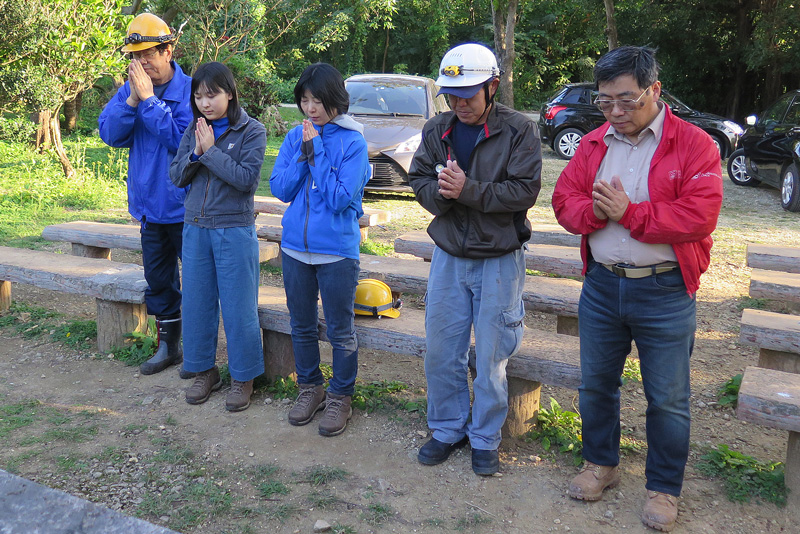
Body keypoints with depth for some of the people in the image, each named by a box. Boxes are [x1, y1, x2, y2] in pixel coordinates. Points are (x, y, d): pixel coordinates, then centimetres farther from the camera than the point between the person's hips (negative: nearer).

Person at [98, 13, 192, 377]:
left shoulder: (190, 91, -15)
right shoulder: (130, 89, 4)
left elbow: (181, 139, -24)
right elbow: (109, 133, -4)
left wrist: (149, 99, -23)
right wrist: (132, 99, -17)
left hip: (185, 206, -6)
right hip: (150, 204, 6)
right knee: (158, 279, 16)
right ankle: (168, 345, 33)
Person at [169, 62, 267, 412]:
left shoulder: (252, 131, -5)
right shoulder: (194, 130, 9)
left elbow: (247, 179, -16)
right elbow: (176, 176, 6)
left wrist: (211, 151, -17)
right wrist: (195, 153, -11)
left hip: (235, 230, -5)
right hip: (196, 228, 5)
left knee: (238, 307, 1)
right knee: (197, 302, 10)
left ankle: (242, 376, 16)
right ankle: (204, 370, 26)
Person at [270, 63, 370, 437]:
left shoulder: (352, 142, -9)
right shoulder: (295, 137, 4)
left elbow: (340, 198, -18)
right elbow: (280, 189, -2)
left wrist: (316, 152, -18)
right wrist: (303, 153, -13)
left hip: (336, 249, -4)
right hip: (295, 246, 5)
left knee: (340, 329, 7)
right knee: (302, 325, 16)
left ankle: (340, 397, 24)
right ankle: (310, 388, 34)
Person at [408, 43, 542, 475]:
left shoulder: (518, 131, -10)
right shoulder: (436, 130, 5)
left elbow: (525, 191, -17)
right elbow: (418, 180, 4)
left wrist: (468, 190, -25)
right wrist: (439, 192, -18)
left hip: (499, 259, -4)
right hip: (448, 256, 4)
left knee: (490, 356, 6)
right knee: (440, 351, 10)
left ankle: (485, 438, 24)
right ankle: (448, 428, 29)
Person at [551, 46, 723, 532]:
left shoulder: (694, 145, -8)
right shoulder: (593, 144, 7)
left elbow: (699, 215, -18)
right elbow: (564, 198, 5)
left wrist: (628, 212, -20)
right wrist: (593, 210, -17)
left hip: (665, 292, -4)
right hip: (602, 286, 4)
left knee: (667, 398, 7)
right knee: (596, 382, 16)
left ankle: (664, 488, 27)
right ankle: (602, 464, 38)